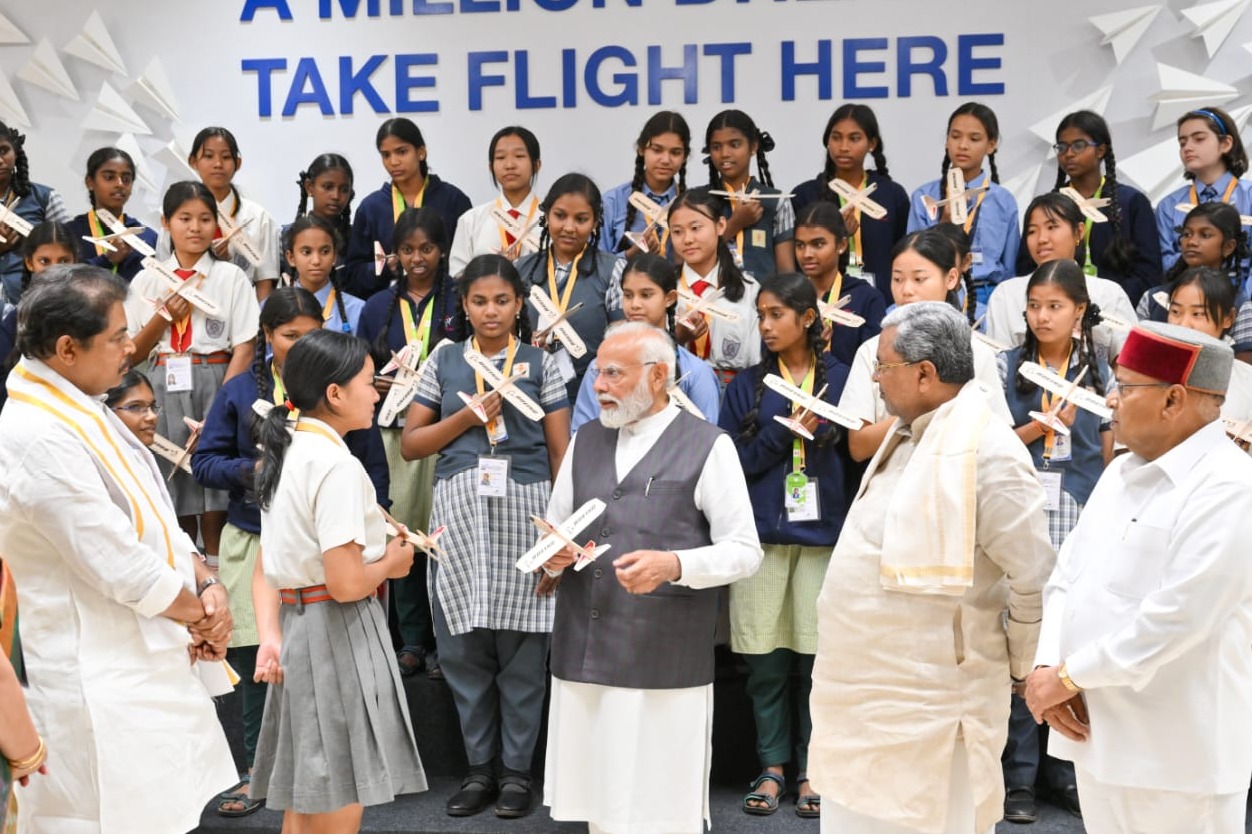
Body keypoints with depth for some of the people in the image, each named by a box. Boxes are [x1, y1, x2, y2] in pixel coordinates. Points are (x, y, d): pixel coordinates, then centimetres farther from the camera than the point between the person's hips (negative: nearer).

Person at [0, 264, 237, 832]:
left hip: (151, 665, 10)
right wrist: (202, 613, -5)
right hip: (105, 686, -10)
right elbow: (120, 568, -21)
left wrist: (205, 583, -3)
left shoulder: (79, 409, 10)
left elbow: (155, 515, 14)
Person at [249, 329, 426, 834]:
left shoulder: (284, 453, 10)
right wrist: (391, 563, -4)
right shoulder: (337, 465, -18)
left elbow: (266, 569, 10)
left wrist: (270, 636, 2)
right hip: (339, 635, -9)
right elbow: (346, 583, -23)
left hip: (293, 623, 9)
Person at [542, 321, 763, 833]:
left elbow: (744, 551, -4)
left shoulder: (708, 446, -2)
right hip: (583, 655, 5)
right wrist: (553, 555, -4)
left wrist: (674, 565, -21)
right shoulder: (585, 441, 15)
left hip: (666, 661, -5)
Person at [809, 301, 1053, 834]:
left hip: (928, 703, -9)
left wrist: (1014, 665, -7)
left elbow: (1034, 578, -18)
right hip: (864, 690, 9)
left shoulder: (986, 451, -19)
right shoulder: (905, 436, 11)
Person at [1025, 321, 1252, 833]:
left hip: (1176, 754, -8)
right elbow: (1067, 577, 10)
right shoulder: (1121, 472, 13)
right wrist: (1048, 666, -7)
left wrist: (1070, 676, -16)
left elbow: (1178, 616, -23)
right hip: (1098, 732, 8)